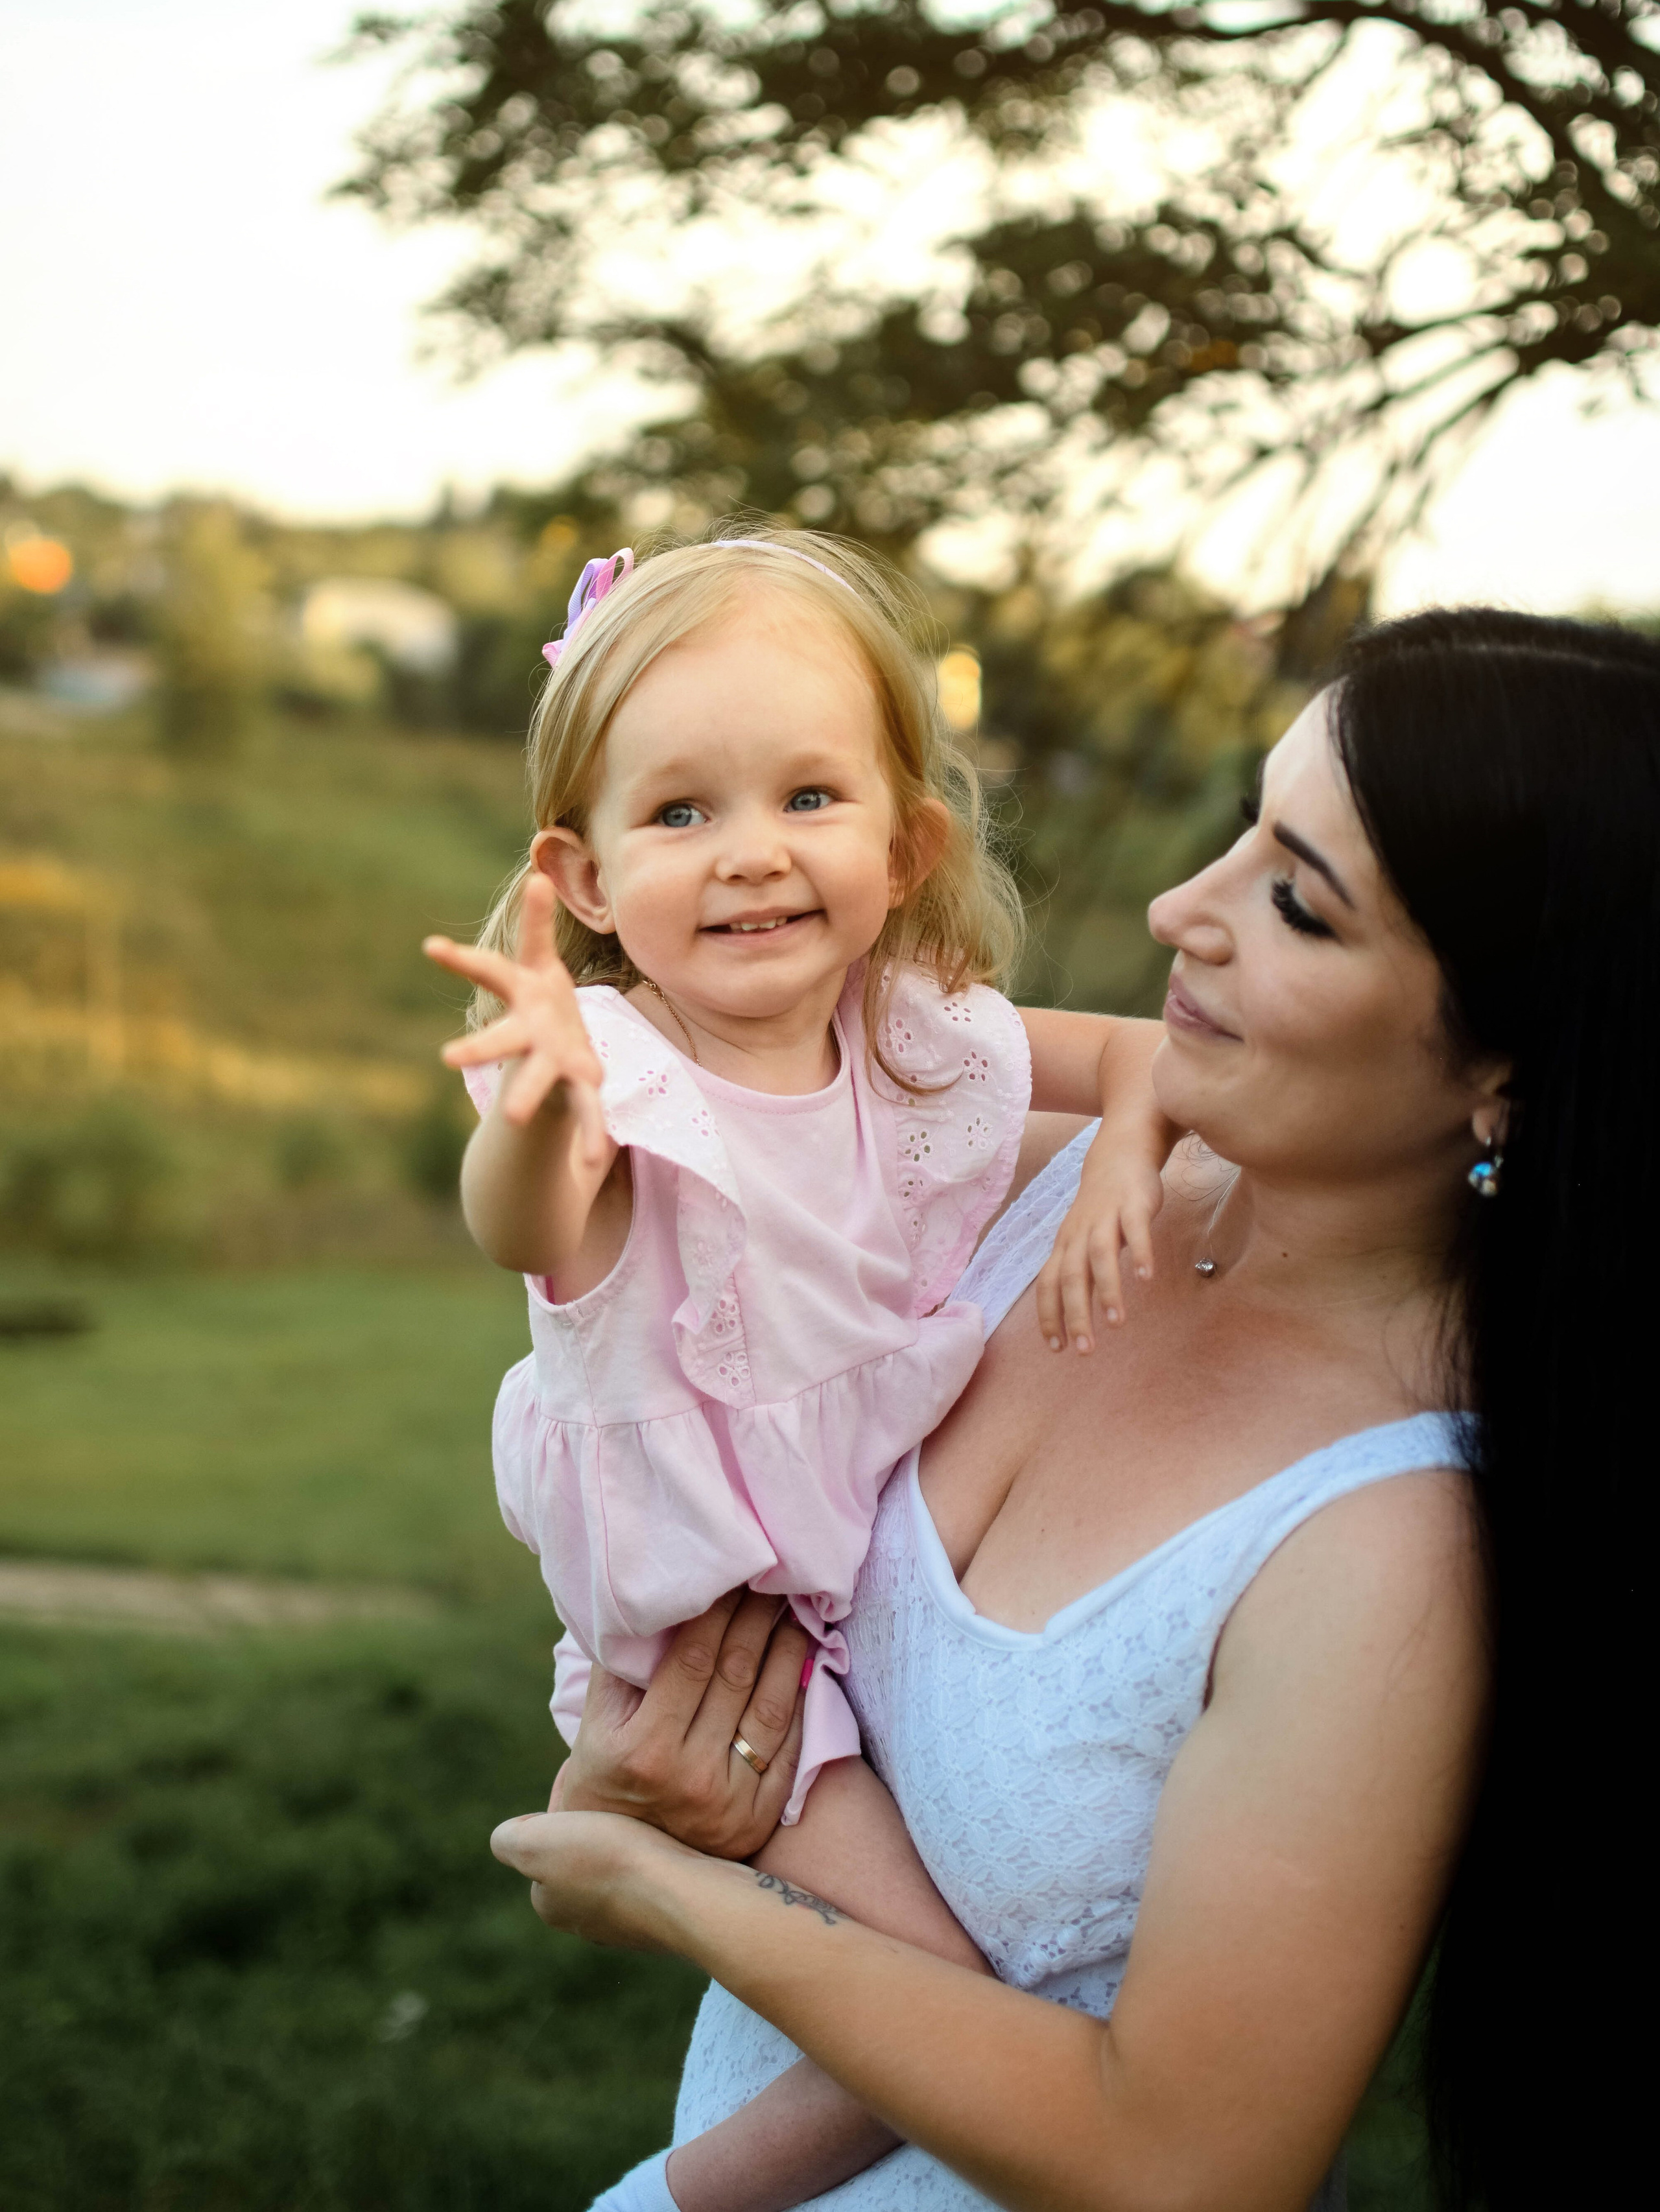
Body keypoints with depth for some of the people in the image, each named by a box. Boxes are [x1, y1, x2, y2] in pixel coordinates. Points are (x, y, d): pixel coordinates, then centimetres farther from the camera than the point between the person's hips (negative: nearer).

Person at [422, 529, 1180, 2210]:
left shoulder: (925, 1035, -7)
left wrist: (1124, 1157, -15)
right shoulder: (613, 1070, -24)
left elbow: (1152, 1047, 7)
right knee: (955, 1997, -12)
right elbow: (525, 1236, -46)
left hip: (927, 1534, 6)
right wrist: (537, 1110, -68)